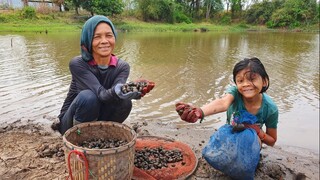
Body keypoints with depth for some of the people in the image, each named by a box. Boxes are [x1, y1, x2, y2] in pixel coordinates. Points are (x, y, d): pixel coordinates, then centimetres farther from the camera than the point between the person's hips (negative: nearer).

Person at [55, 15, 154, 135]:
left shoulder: (122, 66, -11)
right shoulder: (77, 64, -21)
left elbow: (115, 93, -30)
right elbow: (101, 93, -34)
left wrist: (133, 90, -53)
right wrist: (116, 91, -57)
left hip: (97, 120, 3)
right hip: (73, 123, -3)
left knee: (124, 102, -25)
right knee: (88, 97, -33)